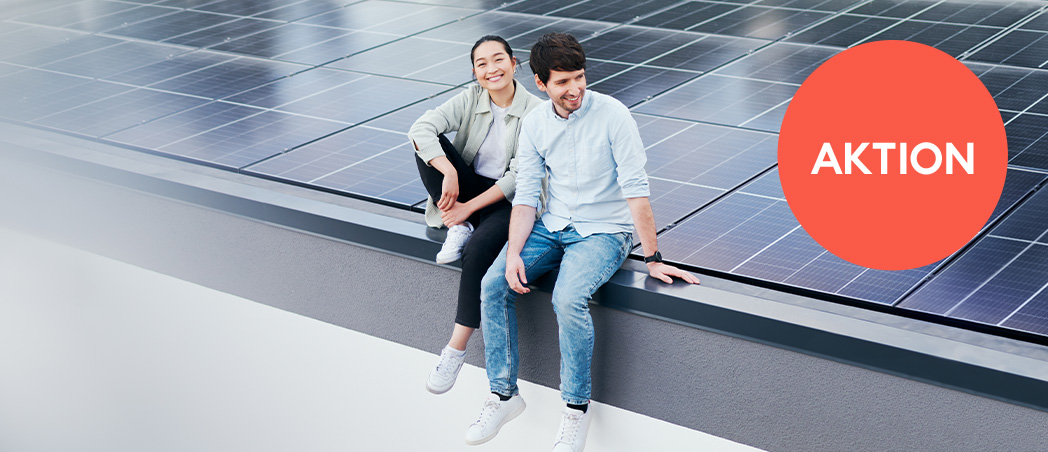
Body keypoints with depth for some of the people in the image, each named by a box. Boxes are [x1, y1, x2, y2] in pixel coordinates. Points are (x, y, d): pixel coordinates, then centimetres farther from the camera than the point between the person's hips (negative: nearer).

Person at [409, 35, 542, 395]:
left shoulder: (535, 113, -11)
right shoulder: (470, 99, -2)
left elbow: (520, 177, -16)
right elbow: (420, 128, -16)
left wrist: (468, 207, -21)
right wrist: (449, 173, -32)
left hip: (509, 200, -4)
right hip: (467, 187, 4)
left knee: (478, 250, -33)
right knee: (429, 146, -21)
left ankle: (457, 348, -25)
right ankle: (459, 229, -15)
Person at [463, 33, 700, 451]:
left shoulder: (611, 115, -15)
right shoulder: (534, 124, 0)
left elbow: (635, 190, -16)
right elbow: (526, 195, 2)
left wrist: (653, 259, -17)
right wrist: (514, 252, -12)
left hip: (604, 231, -5)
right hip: (553, 227, 5)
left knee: (568, 299, -31)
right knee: (493, 285, -13)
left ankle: (577, 408, -10)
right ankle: (504, 394, 3)